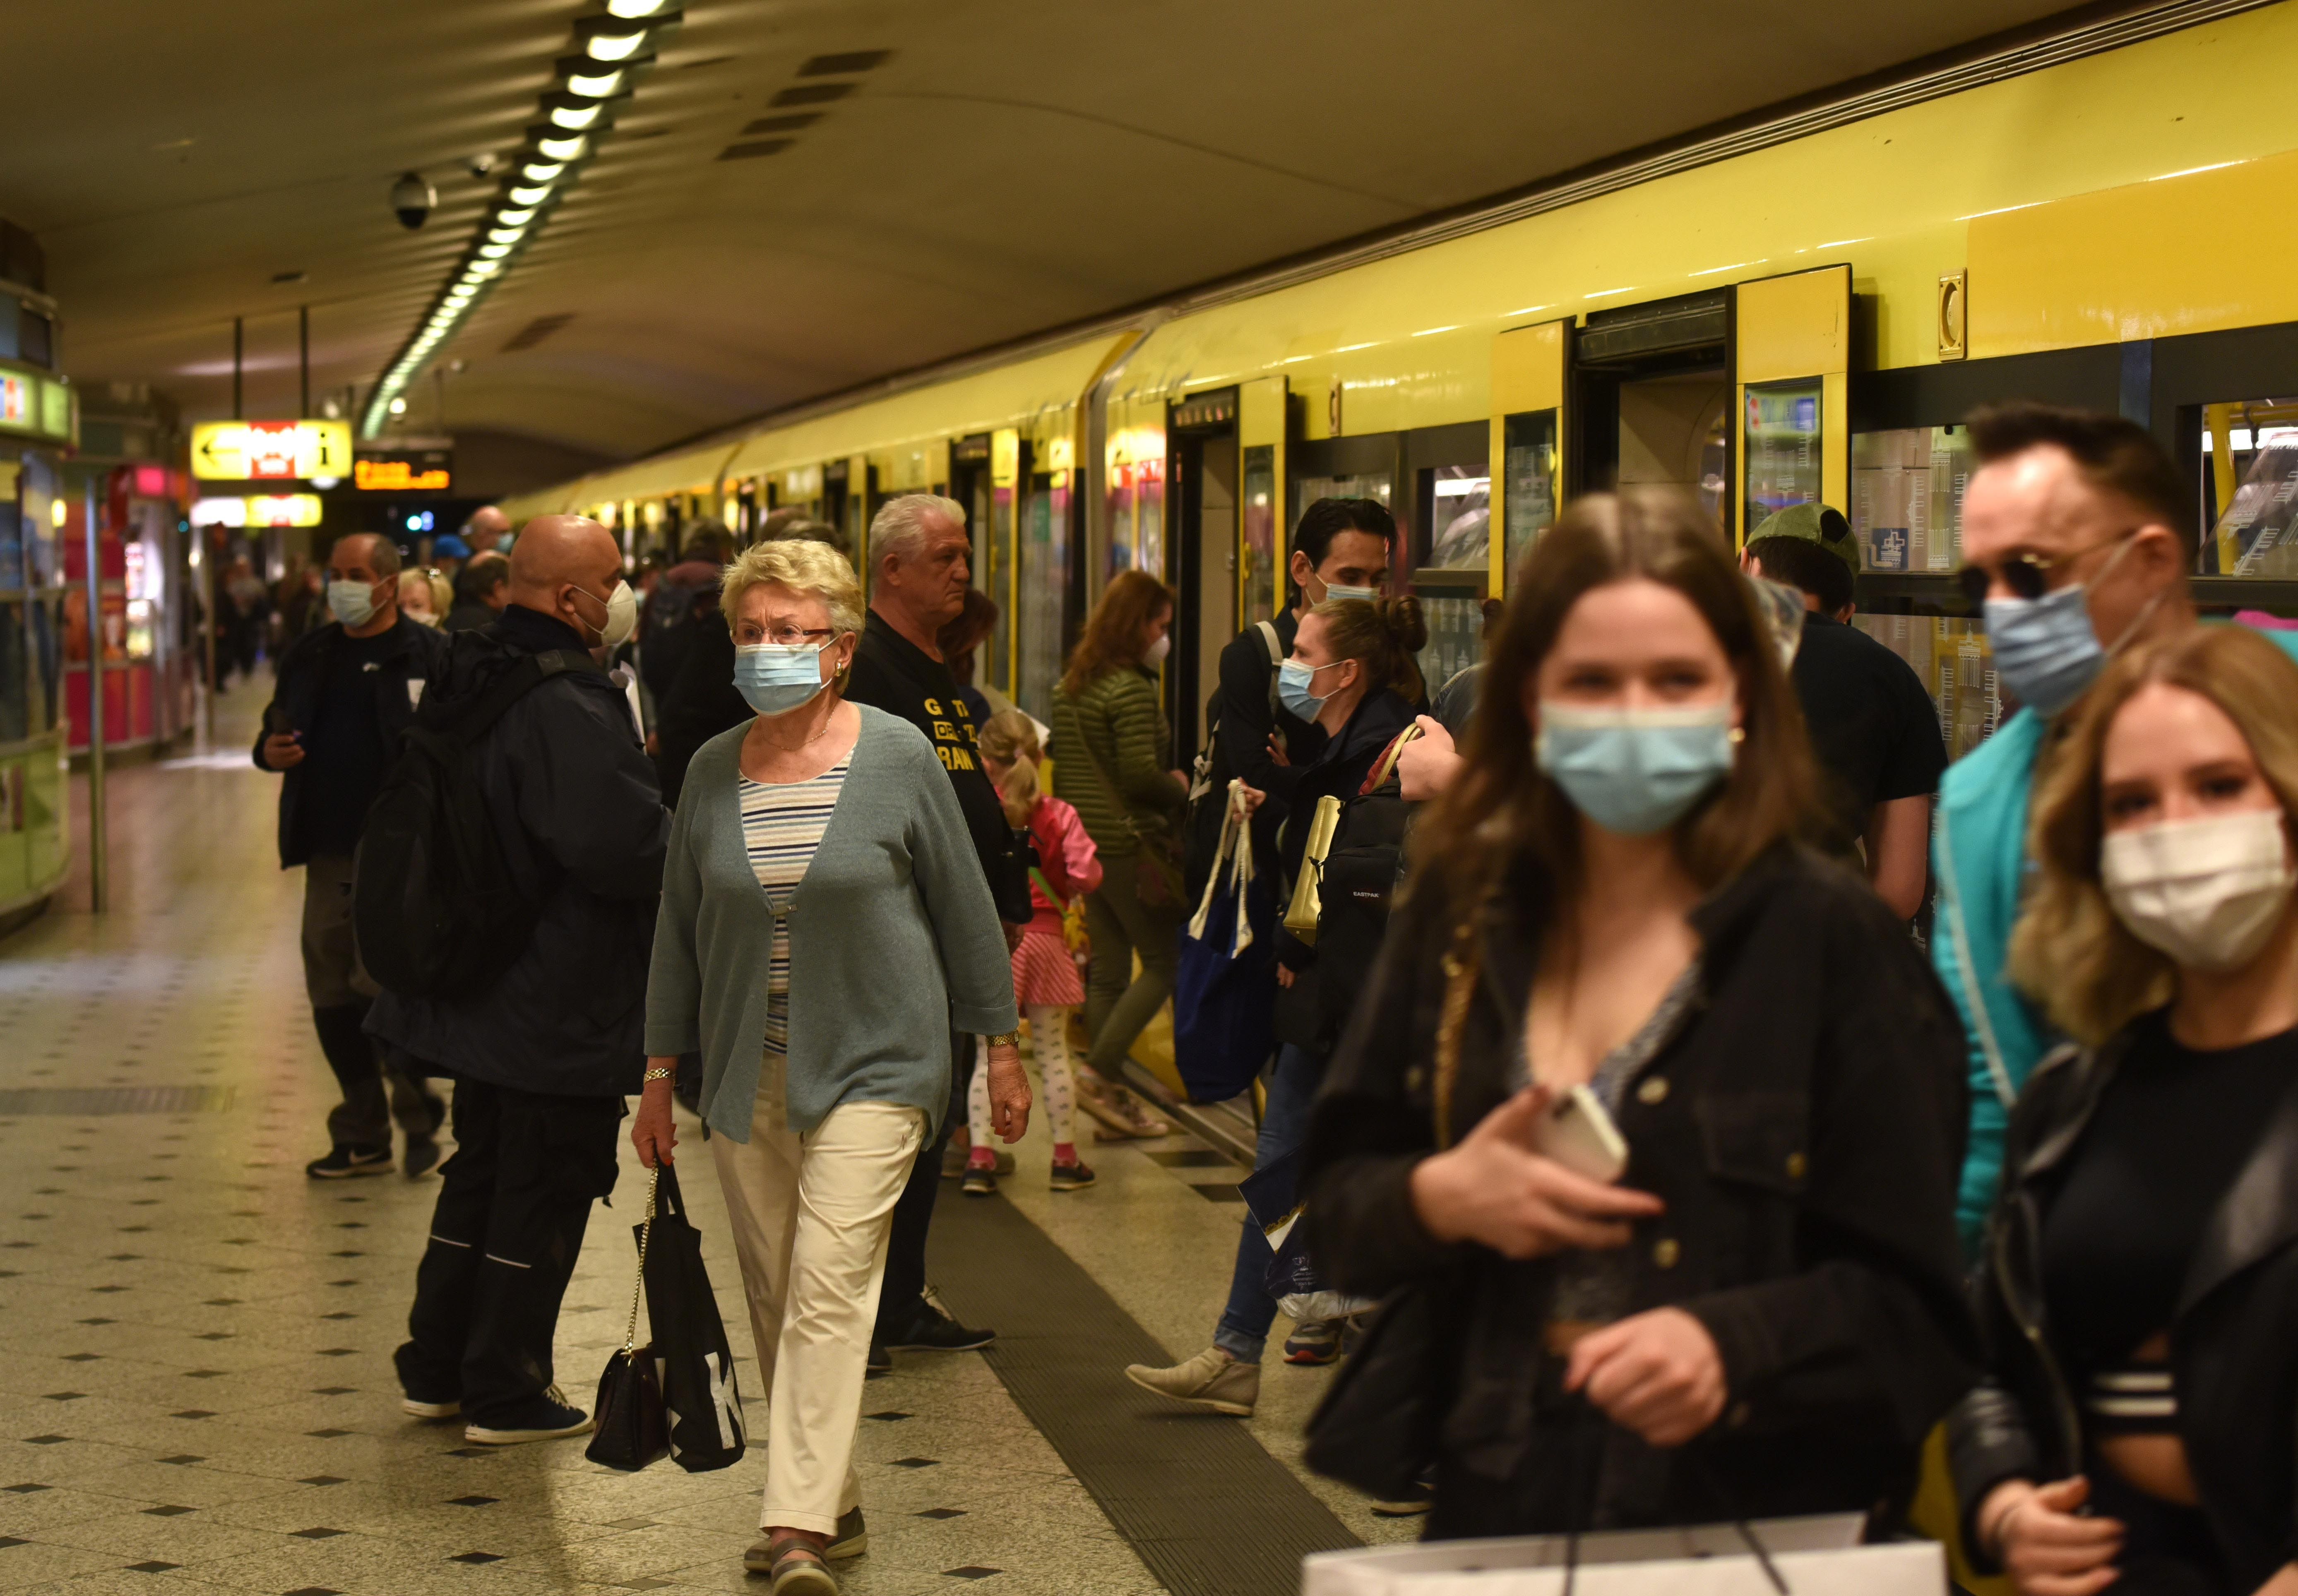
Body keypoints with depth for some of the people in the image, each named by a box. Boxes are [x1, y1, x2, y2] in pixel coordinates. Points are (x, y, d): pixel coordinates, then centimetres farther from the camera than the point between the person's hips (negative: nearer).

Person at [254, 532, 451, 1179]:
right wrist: (270, 751, 1)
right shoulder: (310, 656, 14)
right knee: (332, 996, 8)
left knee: (388, 984, -11)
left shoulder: (429, 655, -4)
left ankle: (418, 1118, 9)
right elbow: (277, 731, 24)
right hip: (329, 852, 6)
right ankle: (362, 1137, 20)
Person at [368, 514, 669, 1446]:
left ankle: (436, 1369, 28)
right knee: (544, 1193, 3)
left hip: (483, 987, 10)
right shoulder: (567, 706, -24)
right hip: (562, 1009, -9)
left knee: (482, 1172, 20)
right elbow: (620, 844, -32)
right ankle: (506, 1396, 11)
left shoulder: (471, 681, 8)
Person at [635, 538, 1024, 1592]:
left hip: (871, 1063, -4)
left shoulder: (897, 756, -5)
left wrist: (1000, 1048, 5)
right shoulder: (713, 771, 5)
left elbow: (964, 907, 2)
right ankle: (832, 1505, 21)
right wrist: (660, 1076, 11)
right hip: (747, 1073, 4)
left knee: (829, 1288, -13)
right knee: (774, 1299, 8)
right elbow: (679, 928, 12)